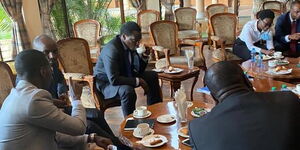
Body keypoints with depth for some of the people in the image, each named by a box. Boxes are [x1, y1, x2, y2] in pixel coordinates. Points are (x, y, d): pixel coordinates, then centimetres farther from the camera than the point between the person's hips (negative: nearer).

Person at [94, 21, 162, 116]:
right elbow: (113, 80, -35)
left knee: (152, 76, 7)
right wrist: (137, 81, -29)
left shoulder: (130, 45, -6)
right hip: (107, 82, -9)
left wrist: (144, 57, -15)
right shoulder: (112, 50, -30)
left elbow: (138, 70, 4)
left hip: (124, 75, 9)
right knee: (127, 90, -38)